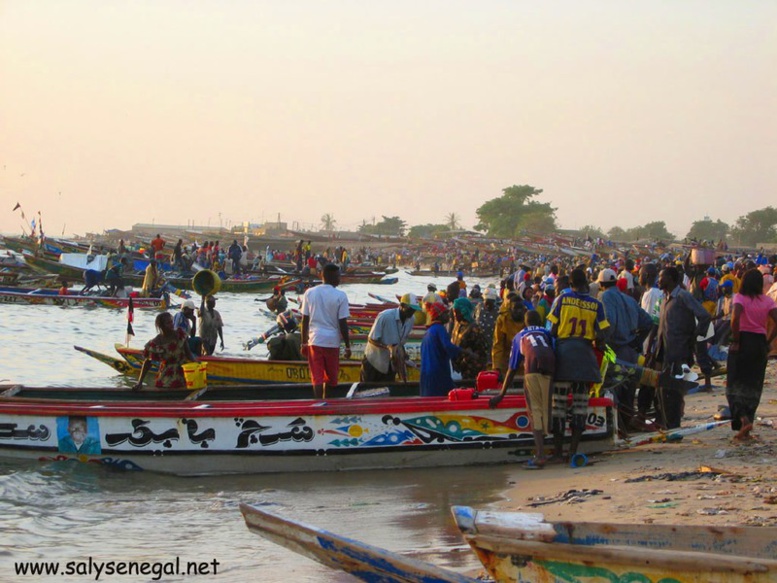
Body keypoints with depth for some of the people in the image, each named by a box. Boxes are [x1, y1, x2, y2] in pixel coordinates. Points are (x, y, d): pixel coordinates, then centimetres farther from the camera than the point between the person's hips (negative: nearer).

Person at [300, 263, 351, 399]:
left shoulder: (310, 293, 2)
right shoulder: (340, 296, -7)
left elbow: (305, 320, 3)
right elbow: (343, 324, -7)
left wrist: (304, 343, 11)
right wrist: (348, 346, 1)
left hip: (314, 340, 2)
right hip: (332, 341, -2)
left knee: (317, 377, 1)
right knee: (331, 377, 15)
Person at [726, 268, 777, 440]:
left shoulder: (740, 298, -7)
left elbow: (735, 318, -24)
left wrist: (735, 340, -14)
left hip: (743, 341, -3)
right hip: (760, 344, 4)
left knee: (735, 384, 3)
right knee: (754, 386, 11)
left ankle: (743, 419, -19)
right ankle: (746, 431, 12)